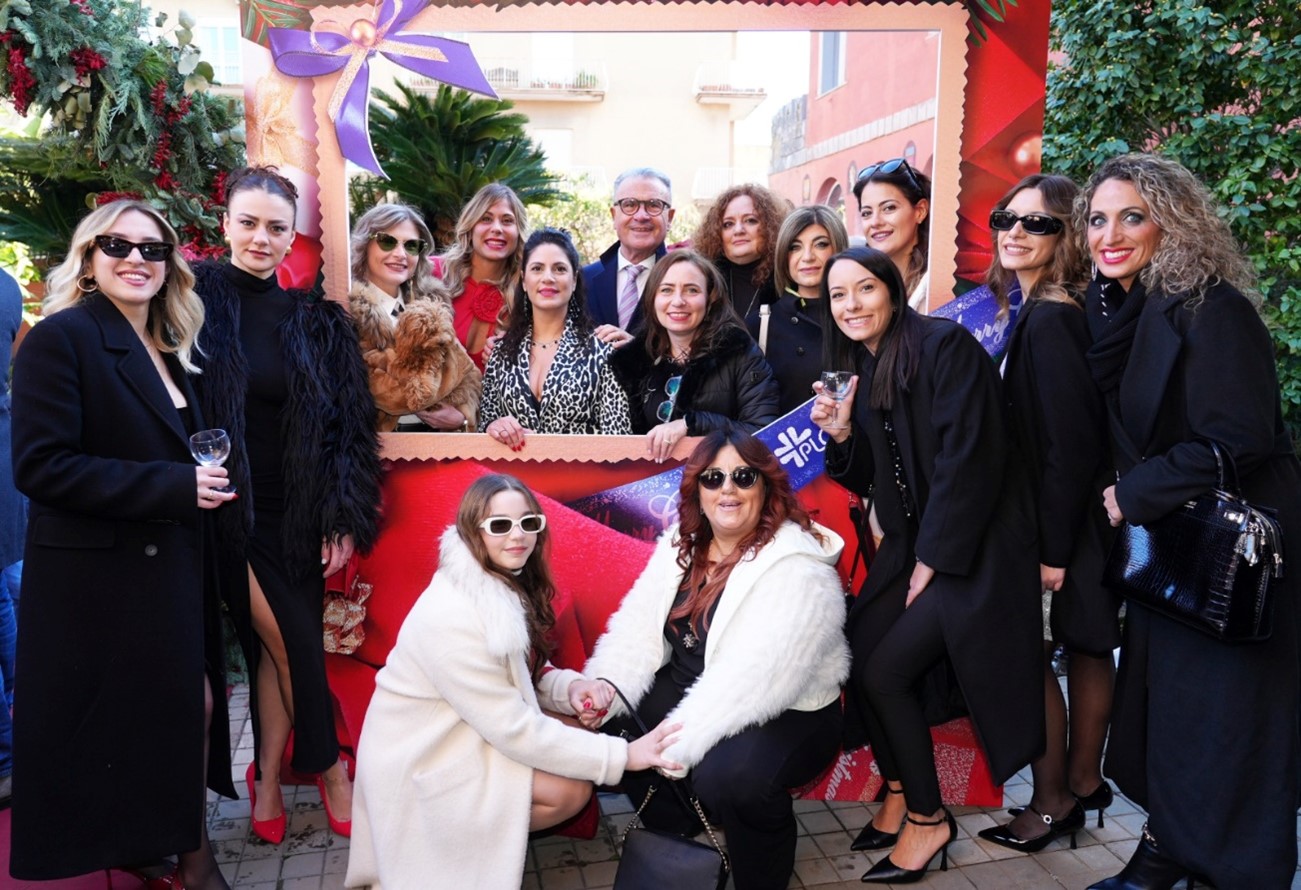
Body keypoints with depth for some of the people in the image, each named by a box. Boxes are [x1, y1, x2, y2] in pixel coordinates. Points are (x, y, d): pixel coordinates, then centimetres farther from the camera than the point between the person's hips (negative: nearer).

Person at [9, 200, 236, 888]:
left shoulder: (170, 352, 12)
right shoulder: (62, 337, -11)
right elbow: (39, 465, -19)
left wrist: (206, 485, 2)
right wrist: (173, 486, -21)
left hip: (173, 571, 7)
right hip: (98, 582, -7)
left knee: (195, 706, 12)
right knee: (114, 734, 3)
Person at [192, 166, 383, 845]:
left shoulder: (316, 322, 5)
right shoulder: (196, 300, -2)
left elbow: (347, 426, 3)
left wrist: (343, 521, -1)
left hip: (295, 514, 2)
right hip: (229, 508, -2)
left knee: (279, 644, 5)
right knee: (285, 641, 3)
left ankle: (270, 780, 23)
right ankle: (325, 763, 24)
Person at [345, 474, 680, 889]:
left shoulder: (505, 586, -1)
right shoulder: (450, 615, -30)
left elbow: (524, 676, 5)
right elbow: (514, 729, -27)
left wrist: (572, 688, -18)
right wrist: (623, 755, -27)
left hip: (466, 730, 9)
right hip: (421, 759, -9)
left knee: (579, 735, -4)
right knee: (571, 789, -18)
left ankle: (484, 832, 9)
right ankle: (457, 840, 2)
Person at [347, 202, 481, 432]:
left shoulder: (433, 309, 13)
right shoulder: (347, 310, -6)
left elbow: (464, 375, 15)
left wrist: (462, 416, -3)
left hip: (435, 434, 5)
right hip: (376, 438, -4)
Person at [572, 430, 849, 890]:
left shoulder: (798, 570, -23)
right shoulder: (682, 544, 1)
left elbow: (755, 680, -31)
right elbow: (641, 626, -2)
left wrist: (675, 744, -34)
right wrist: (606, 684, -21)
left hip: (786, 714, -7)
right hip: (692, 689, 7)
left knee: (726, 778, -33)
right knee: (607, 713, -7)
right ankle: (680, 833, 14)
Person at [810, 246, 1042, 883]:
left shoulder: (945, 346, -15)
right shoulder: (858, 369, 8)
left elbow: (969, 459, -20)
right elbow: (869, 480, 11)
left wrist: (932, 562, -16)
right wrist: (840, 433, -9)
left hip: (972, 546, -7)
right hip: (911, 544, 7)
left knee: (885, 671, -11)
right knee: (856, 656, -3)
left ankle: (928, 816, 11)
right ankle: (898, 792, 20)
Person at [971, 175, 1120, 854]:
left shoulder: (1048, 319, -19)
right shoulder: (1041, 311, 8)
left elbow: (1070, 443, -21)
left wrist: (1052, 547, -18)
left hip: (1061, 522, -9)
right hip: (1073, 515, 9)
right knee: (1084, 649, 17)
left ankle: (1052, 803, 16)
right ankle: (1083, 781, 33)